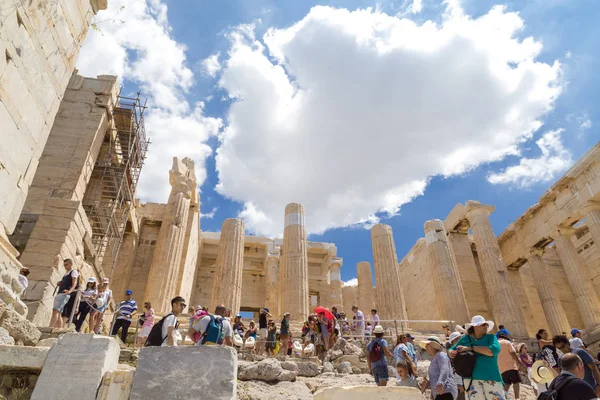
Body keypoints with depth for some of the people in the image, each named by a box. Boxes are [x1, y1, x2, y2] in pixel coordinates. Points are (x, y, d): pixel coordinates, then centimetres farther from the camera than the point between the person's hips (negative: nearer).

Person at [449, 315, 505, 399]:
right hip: (472, 378, 0)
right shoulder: (465, 339, 9)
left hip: (491, 377, 0)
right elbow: (451, 350, 16)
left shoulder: (491, 337, 6)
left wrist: (470, 347, -15)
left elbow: (494, 350, -14)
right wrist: (451, 353, -10)